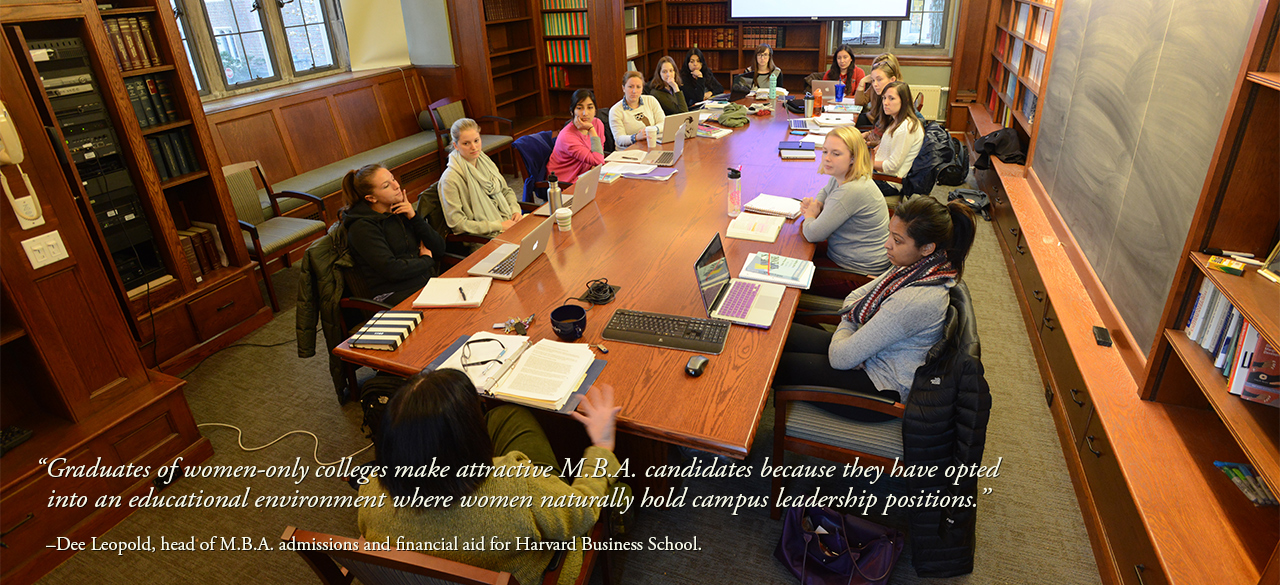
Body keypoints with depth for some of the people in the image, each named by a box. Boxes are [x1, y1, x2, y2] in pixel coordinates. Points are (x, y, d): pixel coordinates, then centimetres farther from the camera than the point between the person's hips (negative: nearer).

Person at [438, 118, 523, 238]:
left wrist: (515, 210, 1)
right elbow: (457, 224, -14)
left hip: (508, 222, 8)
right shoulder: (450, 179, -12)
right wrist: (499, 226, -16)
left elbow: (506, 191, 23)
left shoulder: (485, 162, 10)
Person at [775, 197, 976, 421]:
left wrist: (840, 338, -7)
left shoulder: (917, 300, -33)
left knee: (778, 364, -7)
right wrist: (847, 332, -9)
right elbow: (854, 298, 8)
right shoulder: (915, 265, -5)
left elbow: (841, 358, -28)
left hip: (885, 388, -9)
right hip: (874, 354, 9)